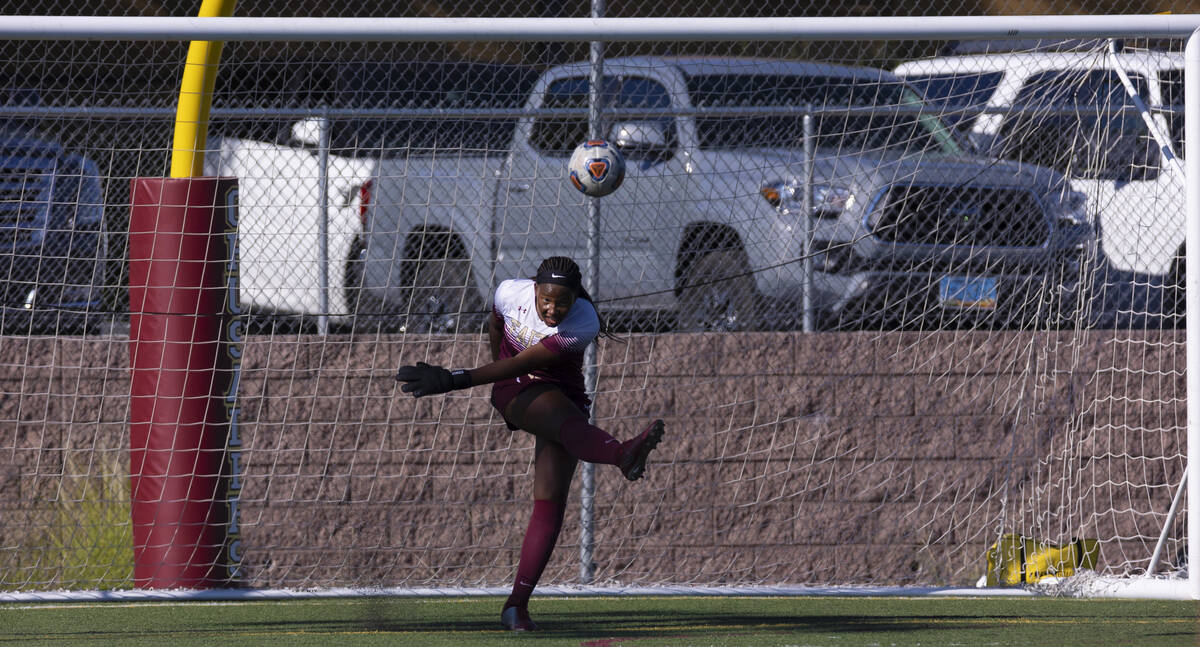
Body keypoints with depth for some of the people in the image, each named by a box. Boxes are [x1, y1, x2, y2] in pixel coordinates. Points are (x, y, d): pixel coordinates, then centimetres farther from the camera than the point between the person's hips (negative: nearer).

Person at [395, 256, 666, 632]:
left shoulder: (584, 325, -24)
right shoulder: (511, 293, -14)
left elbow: (524, 362, -30)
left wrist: (455, 381, -34)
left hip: (563, 394, 1)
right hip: (515, 392, -1)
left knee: (551, 501, -12)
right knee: (569, 421, -35)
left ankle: (517, 604, -9)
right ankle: (624, 456, -70)